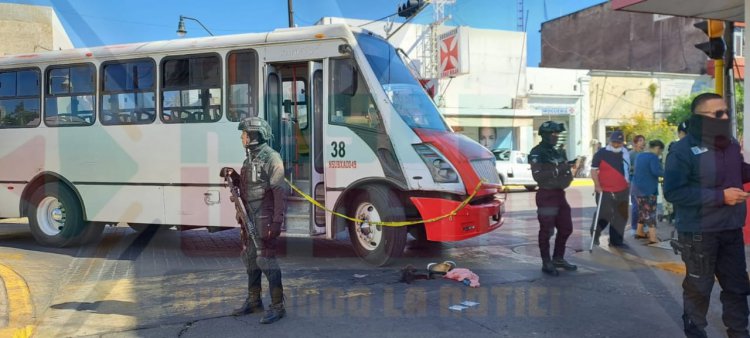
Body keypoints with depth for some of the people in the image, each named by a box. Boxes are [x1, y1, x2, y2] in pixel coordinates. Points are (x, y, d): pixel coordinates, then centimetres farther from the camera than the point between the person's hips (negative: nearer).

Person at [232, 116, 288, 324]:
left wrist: (277, 222, -22)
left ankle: (277, 307, 0)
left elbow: (280, 192, -18)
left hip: (265, 219, -9)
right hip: (249, 218, 9)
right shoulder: (250, 158, 14)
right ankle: (253, 301, 28)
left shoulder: (271, 158, -13)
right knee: (250, 259, 15)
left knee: (266, 260, -8)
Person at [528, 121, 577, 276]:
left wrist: (568, 168, 1)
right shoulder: (537, 153, -11)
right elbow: (537, 176, -22)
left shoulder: (558, 152, 14)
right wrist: (557, 170, -24)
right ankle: (546, 263, 9)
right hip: (546, 195, -8)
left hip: (560, 194, 8)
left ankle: (558, 259, 28)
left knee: (566, 228, 14)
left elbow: (564, 172, 23)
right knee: (546, 231, -1)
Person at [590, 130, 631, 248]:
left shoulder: (625, 153, 11)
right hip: (604, 191, -5)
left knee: (621, 217, 6)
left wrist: (628, 184, 21)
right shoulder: (601, 153, -6)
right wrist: (597, 185, -15)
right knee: (604, 215, -4)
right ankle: (595, 234, 22)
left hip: (622, 191, 5)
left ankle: (616, 240, 16)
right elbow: (594, 170, -7)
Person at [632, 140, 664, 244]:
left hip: (637, 188, 9)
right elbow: (656, 171, -27)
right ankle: (653, 238, -10)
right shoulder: (653, 157, -14)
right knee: (650, 212, -7)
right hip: (648, 189, -8)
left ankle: (639, 232, 27)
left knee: (642, 211, 19)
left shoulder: (640, 156, 14)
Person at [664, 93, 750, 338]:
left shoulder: (730, 144, 6)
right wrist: (720, 196, -24)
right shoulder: (683, 150, -15)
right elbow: (673, 191, -22)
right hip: (699, 233, -7)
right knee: (699, 288, 7)